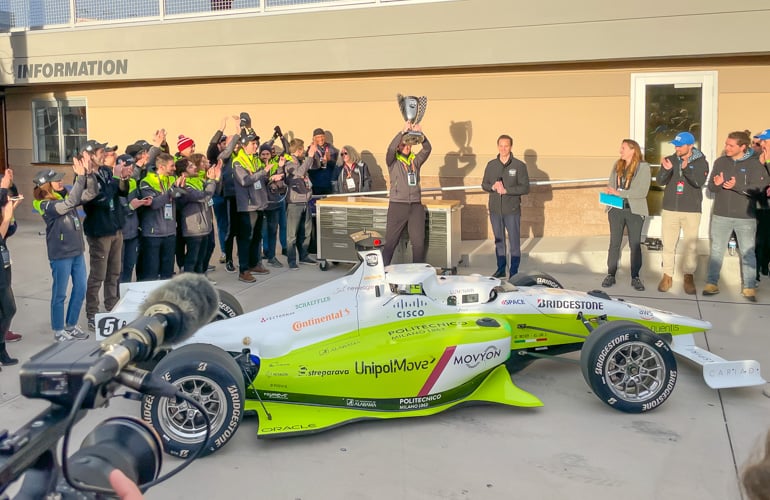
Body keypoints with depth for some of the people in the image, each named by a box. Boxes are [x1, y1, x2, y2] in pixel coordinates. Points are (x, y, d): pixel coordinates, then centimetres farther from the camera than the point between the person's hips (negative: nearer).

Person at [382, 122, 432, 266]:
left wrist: (420, 133, -19)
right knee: (390, 242, 0)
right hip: (397, 205, -3)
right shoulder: (393, 161, 3)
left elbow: (427, 149, -2)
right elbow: (390, 148, -16)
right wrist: (403, 131, -25)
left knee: (419, 242, 6)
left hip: (416, 206, 3)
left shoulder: (416, 160, 12)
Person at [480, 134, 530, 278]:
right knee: (499, 241, 14)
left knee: (514, 242, 0)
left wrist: (506, 190, -19)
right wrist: (493, 187, -11)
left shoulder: (519, 165, -5)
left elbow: (525, 188, -9)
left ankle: (514, 272, 10)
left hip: (512, 210, -4)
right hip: (495, 210, 4)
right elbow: (484, 185, 11)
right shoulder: (491, 165, 7)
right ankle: (501, 269, 25)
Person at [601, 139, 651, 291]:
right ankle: (611, 275, 15)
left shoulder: (643, 167, -6)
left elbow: (642, 191, -15)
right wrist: (609, 191, -15)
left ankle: (635, 277, 12)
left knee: (635, 244, 4)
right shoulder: (617, 165, 9)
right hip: (616, 209, 4)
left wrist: (619, 193, -20)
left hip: (634, 210, -4)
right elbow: (610, 184, 9)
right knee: (614, 243, 8)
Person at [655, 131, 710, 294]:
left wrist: (686, 169, -35)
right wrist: (666, 170, -24)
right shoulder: (670, 160, 3)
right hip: (670, 209, 2)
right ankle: (667, 276, 14)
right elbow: (660, 182, -4)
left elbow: (699, 182, -19)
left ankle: (689, 277, 15)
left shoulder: (701, 162, -3)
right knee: (668, 244, 5)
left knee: (690, 245, 4)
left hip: (691, 211, -2)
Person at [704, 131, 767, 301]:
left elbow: (759, 188, -15)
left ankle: (749, 287, 14)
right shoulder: (720, 161, 6)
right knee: (716, 250, 8)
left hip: (745, 217, -3)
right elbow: (711, 187, 4)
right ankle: (712, 283, 16)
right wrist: (717, 184, -18)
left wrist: (736, 186, -24)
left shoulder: (754, 163, -5)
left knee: (748, 252, 5)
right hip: (721, 215, 3)